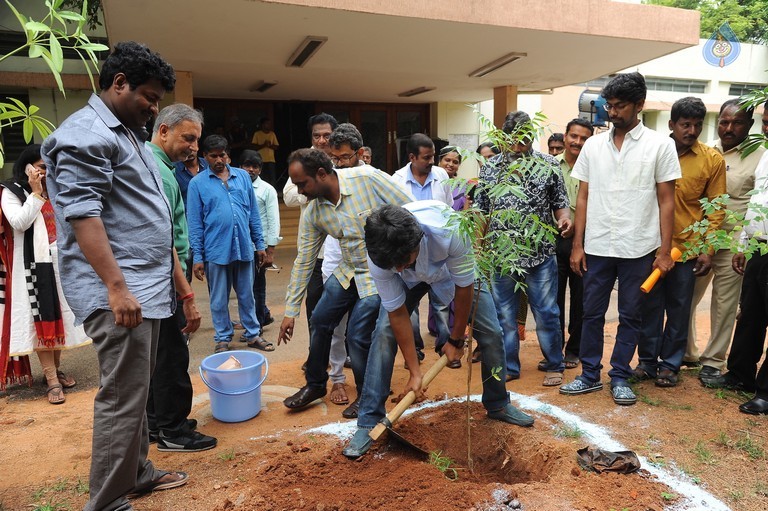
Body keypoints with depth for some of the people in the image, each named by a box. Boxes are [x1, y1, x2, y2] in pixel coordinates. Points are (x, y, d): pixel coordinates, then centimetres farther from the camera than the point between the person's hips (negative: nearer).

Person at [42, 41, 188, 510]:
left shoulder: (127, 133, 20)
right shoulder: (86, 134, -10)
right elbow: (82, 214, -19)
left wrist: (172, 276, 22)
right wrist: (117, 287, -23)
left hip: (148, 287, 10)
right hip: (119, 293, -10)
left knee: (138, 391, 17)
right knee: (123, 398, -4)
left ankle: (138, 473, 31)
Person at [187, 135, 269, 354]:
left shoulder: (243, 176, 7)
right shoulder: (197, 183, 0)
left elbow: (253, 213, 9)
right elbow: (195, 223, -1)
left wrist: (260, 245, 7)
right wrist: (197, 257, -5)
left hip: (244, 248, 2)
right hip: (216, 251, -2)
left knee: (247, 296, 13)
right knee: (219, 300, 10)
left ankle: (252, 334, 27)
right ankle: (222, 339, 25)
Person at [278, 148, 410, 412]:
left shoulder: (367, 178, -23)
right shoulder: (312, 213, -6)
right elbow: (303, 262, 1)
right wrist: (290, 311, 4)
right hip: (348, 271, 6)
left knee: (357, 335, -7)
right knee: (319, 322, 8)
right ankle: (315, 384, 32)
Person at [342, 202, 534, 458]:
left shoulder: (450, 232, -44)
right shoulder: (378, 257, -37)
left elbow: (464, 288, -26)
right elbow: (398, 313, -24)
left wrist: (456, 339, -12)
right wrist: (414, 372, -19)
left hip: (453, 269, 0)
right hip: (411, 279, 1)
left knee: (491, 333, -4)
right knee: (384, 332, -18)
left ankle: (498, 405, 23)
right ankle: (368, 423, -6)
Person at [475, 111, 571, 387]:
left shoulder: (548, 165, 3)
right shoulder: (490, 168, 6)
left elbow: (560, 203, 7)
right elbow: (480, 211, 9)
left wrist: (564, 219, -16)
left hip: (540, 253, -1)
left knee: (546, 313, 6)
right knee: (503, 314, 10)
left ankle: (554, 366, 24)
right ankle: (508, 366, 25)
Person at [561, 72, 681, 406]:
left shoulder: (660, 145, -1)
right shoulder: (593, 145, 6)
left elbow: (666, 201, 0)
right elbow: (583, 198, 7)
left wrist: (665, 251, -4)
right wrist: (577, 245, 2)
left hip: (638, 249, -2)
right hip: (597, 247, 2)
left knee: (630, 316, 9)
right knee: (592, 313, 9)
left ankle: (620, 377, 23)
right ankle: (590, 374, 23)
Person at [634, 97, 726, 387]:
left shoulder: (712, 160, 1)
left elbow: (716, 209, 2)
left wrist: (708, 250, -4)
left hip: (687, 247, 0)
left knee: (679, 309, 9)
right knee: (650, 305, 9)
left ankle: (670, 364, 24)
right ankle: (647, 361, 23)